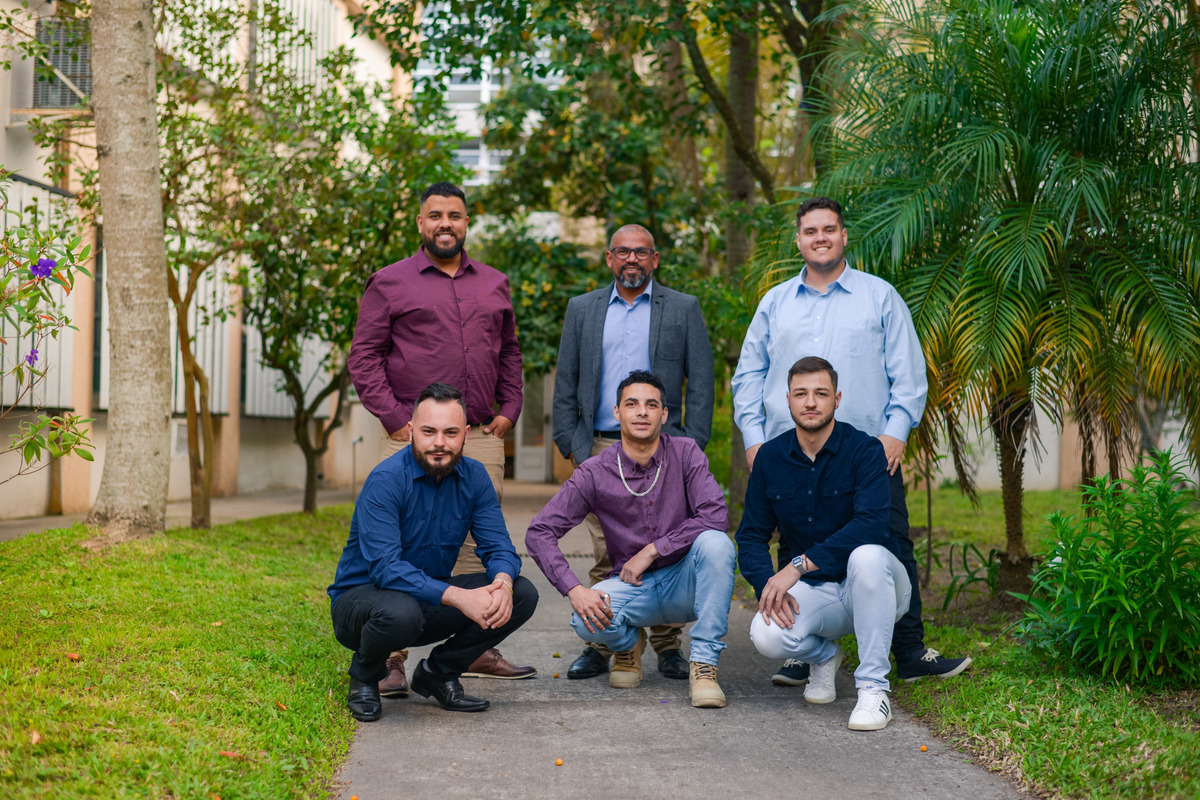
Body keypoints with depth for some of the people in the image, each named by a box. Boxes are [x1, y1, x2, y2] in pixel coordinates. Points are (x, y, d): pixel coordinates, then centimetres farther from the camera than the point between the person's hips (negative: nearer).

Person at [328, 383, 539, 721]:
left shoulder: (474, 477, -4)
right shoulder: (385, 481, -22)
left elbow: (498, 546, -7)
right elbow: (385, 567, -31)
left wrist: (503, 583, -32)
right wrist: (457, 596, -41)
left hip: (432, 602, 6)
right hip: (360, 596, -5)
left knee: (523, 594, -13)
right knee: (400, 611, -40)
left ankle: (438, 673, 6)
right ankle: (365, 677, -4)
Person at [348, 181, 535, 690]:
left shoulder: (494, 285, 17)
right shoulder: (390, 284, 4)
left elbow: (509, 352, 24)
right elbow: (363, 356, 1)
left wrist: (509, 410, 10)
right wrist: (394, 418, -8)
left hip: (481, 439, 4)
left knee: (480, 547, 7)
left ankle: (478, 651, 16)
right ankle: (390, 659, -3)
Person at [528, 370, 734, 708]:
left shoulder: (685, 453, -7)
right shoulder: (595, 473, -8)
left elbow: (716, 516, -19)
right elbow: (539, 533, -10)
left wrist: (652, 550, -20)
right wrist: (574, 589, -24)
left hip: (684, 582, 0)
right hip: (632, 586, 0)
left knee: (715, 543, -32)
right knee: (587, 620, -31)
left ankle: (704, 664, -21)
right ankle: (628, 643, 10)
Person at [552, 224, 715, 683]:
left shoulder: (683, 309, 8)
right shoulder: (582, 309, 13)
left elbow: (700, 382, 4)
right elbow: (566, 383, 12)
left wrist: (692, 446, -4)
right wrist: (570, 443, 3)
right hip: (600, 447, 1)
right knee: (604, 556, 2)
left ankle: (667, 646, 9)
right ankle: (599, 646, 10)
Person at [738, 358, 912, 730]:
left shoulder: (864, 450, -13)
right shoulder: (770, 458, 0)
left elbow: (871, 523, -29)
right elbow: (751, 537, 1)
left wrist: (799, 565, -35)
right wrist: (769, 585, -20)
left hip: (871, 587, -3)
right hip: (814, 592, 3)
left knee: (866, 556, -38)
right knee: (767, 636, -28)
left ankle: (874, 688, -24)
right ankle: (824, 655, 11)